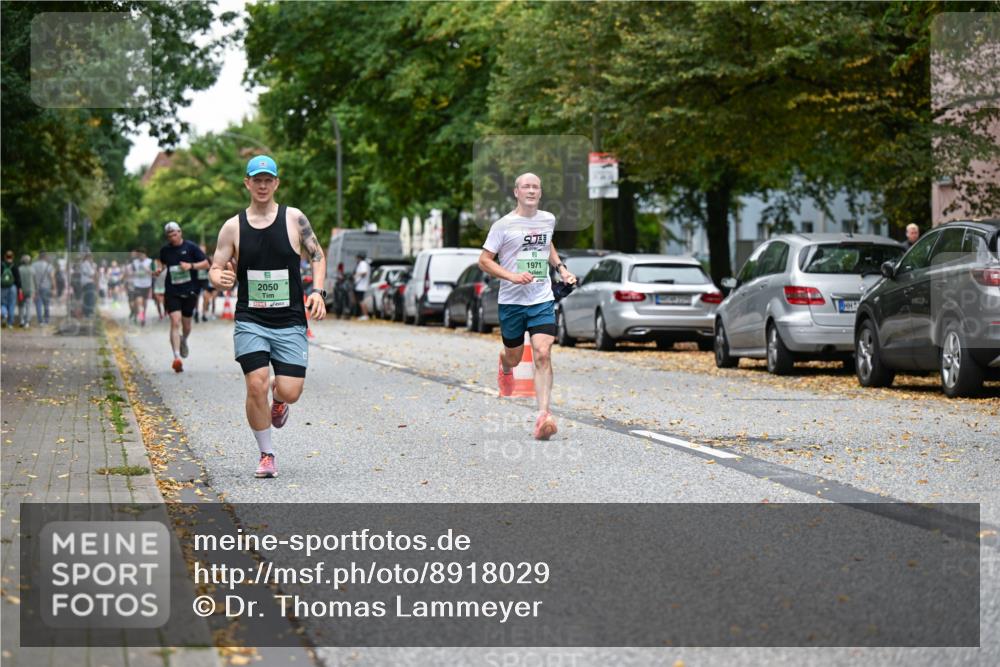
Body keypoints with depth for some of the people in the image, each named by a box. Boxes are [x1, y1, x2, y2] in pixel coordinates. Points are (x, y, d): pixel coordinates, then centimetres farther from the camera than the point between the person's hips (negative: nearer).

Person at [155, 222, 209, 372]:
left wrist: (191, 266, -17)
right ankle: (177, 358, -22)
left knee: (186, 324, 10)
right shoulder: (165, 250, 5)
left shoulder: (190, 247, -3)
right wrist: (160, 269, 1)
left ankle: (184, 341, 47)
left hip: (189, 291, 0)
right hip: (172, 291, 0)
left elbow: (206, 263, -1)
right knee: (175, 322, -16)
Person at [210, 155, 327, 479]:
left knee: (290, 392, -9)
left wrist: (317, 291, -4)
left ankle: (277, 397, 32)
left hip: (290, 322, 0)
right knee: (256, 385, -15)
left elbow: (317, 255, 11)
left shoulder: (294, 219, 1)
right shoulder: (233, 227, 2)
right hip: (250, 321, 0)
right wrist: (221, 278, -18)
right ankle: (266, 454, 4)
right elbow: (215, 269, 6)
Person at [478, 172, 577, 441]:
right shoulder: (504, 224, -7)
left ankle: (543, 415, -19)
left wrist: (561, 268, 13)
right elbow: (484, 260, -5)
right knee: (514, 357, 13)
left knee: (542, 355, -16)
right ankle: (504, 368, 53)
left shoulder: (548, 219, 7)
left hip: (542, 300, 2)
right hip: (511, 300, -2)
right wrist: (512, 276, -19)